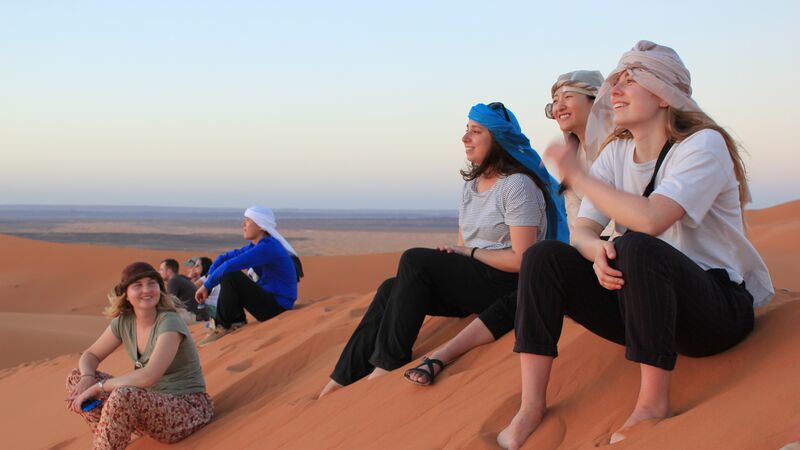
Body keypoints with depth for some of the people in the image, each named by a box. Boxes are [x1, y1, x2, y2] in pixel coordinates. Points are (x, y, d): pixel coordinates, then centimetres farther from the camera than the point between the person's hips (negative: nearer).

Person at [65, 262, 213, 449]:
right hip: (149, 403, 8)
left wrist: (98, 387, -23)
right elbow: (90, 356, 9)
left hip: (187, 408, -8)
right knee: (77, 378, -1)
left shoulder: (169, 323, -21)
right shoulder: (124, 322, 0)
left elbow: (148, 376, -32)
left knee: (123, 396, -36)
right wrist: (87, 378, -14)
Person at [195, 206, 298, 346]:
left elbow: (230, 265, -25)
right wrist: (207, 279, -3)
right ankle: (236, 322, 9)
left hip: (277, 307, -10)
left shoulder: (268, 247, -21)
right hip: (268, 299, 10)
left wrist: (207, 285, -17)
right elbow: (224, 258, 11)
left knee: (230, 276, -22)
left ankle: (224, 326, -8)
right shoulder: (255, 246, 10)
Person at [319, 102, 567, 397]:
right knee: (391, 289, -12)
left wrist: (469, 253, -10)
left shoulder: (517, 185, -11)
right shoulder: (471, 185, 16)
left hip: (508, 288, -8)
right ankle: (341, 382, -16)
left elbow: (520, 260, -17)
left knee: (414, 261, -23)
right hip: (471, 283, 8)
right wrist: (450, 255, -7)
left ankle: (388, 363, -18)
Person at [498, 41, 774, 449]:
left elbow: (650, 220, -32)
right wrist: (598, 252, -26)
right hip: (644, 299, 7)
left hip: (719, 304, -6)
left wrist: (578, 175, -21)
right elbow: (582, 230, 0)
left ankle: (654, 404, -25)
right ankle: (531, 407, -18)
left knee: (635, 248, -36)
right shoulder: (617, 152, 7)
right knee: (543, 257, -13)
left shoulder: (703, 145, -15)